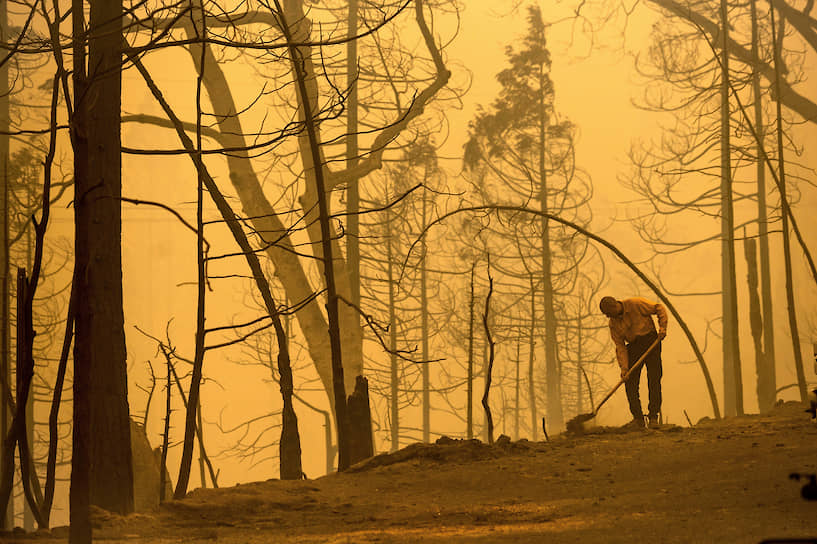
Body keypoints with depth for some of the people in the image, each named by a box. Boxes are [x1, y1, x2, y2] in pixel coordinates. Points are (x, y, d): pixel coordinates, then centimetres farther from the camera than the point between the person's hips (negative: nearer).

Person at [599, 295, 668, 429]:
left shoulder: (636, 304, -15)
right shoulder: (613, 323, -1)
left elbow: (660, 309, -7)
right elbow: (620, 346, -3)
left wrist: (662, 328, -16)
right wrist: (624, 367, -13)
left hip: (650, 340, -4)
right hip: (633, 345, 4)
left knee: (654, 379, -9)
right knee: (630, 381, -5)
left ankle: (654, 417, -5)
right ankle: (638, 418, 1)